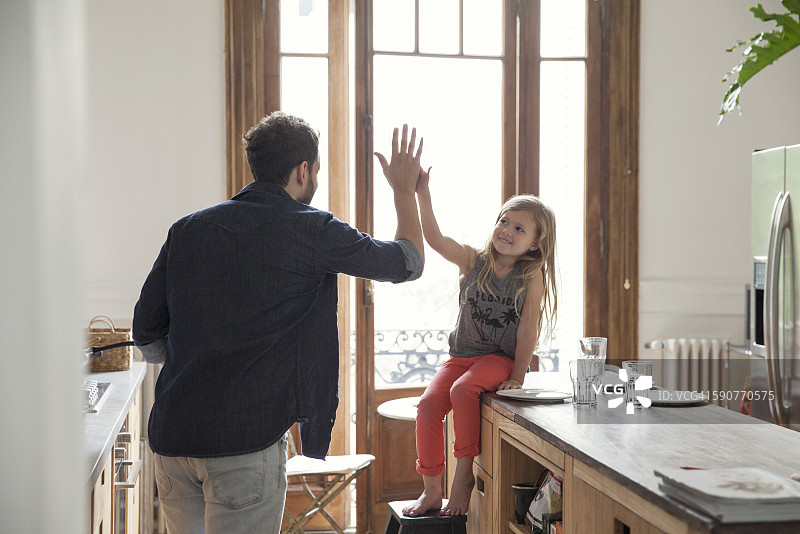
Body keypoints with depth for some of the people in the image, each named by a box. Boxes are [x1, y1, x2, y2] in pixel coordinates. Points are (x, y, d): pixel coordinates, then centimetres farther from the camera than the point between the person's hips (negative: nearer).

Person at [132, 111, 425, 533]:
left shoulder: (186, 230, 9)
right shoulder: (312, 232, -4)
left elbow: (146, 333, 13)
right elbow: (408, 263, 10)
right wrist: (404, 189, 26)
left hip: (170, 436, 6)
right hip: (246, 441, -5)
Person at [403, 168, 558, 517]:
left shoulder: (532, 276, -5)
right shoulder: (473, 262, 2)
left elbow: (527, 330, -6)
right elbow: (435, 239, -13)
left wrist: (518, 376, -10)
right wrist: (423, 193, -25)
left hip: (501, 358, -4)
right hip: (462, 355, 4)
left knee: (463, 390, -32)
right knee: (428, 404, -18)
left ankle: (463, 475, -18)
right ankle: (431, 490, -4)